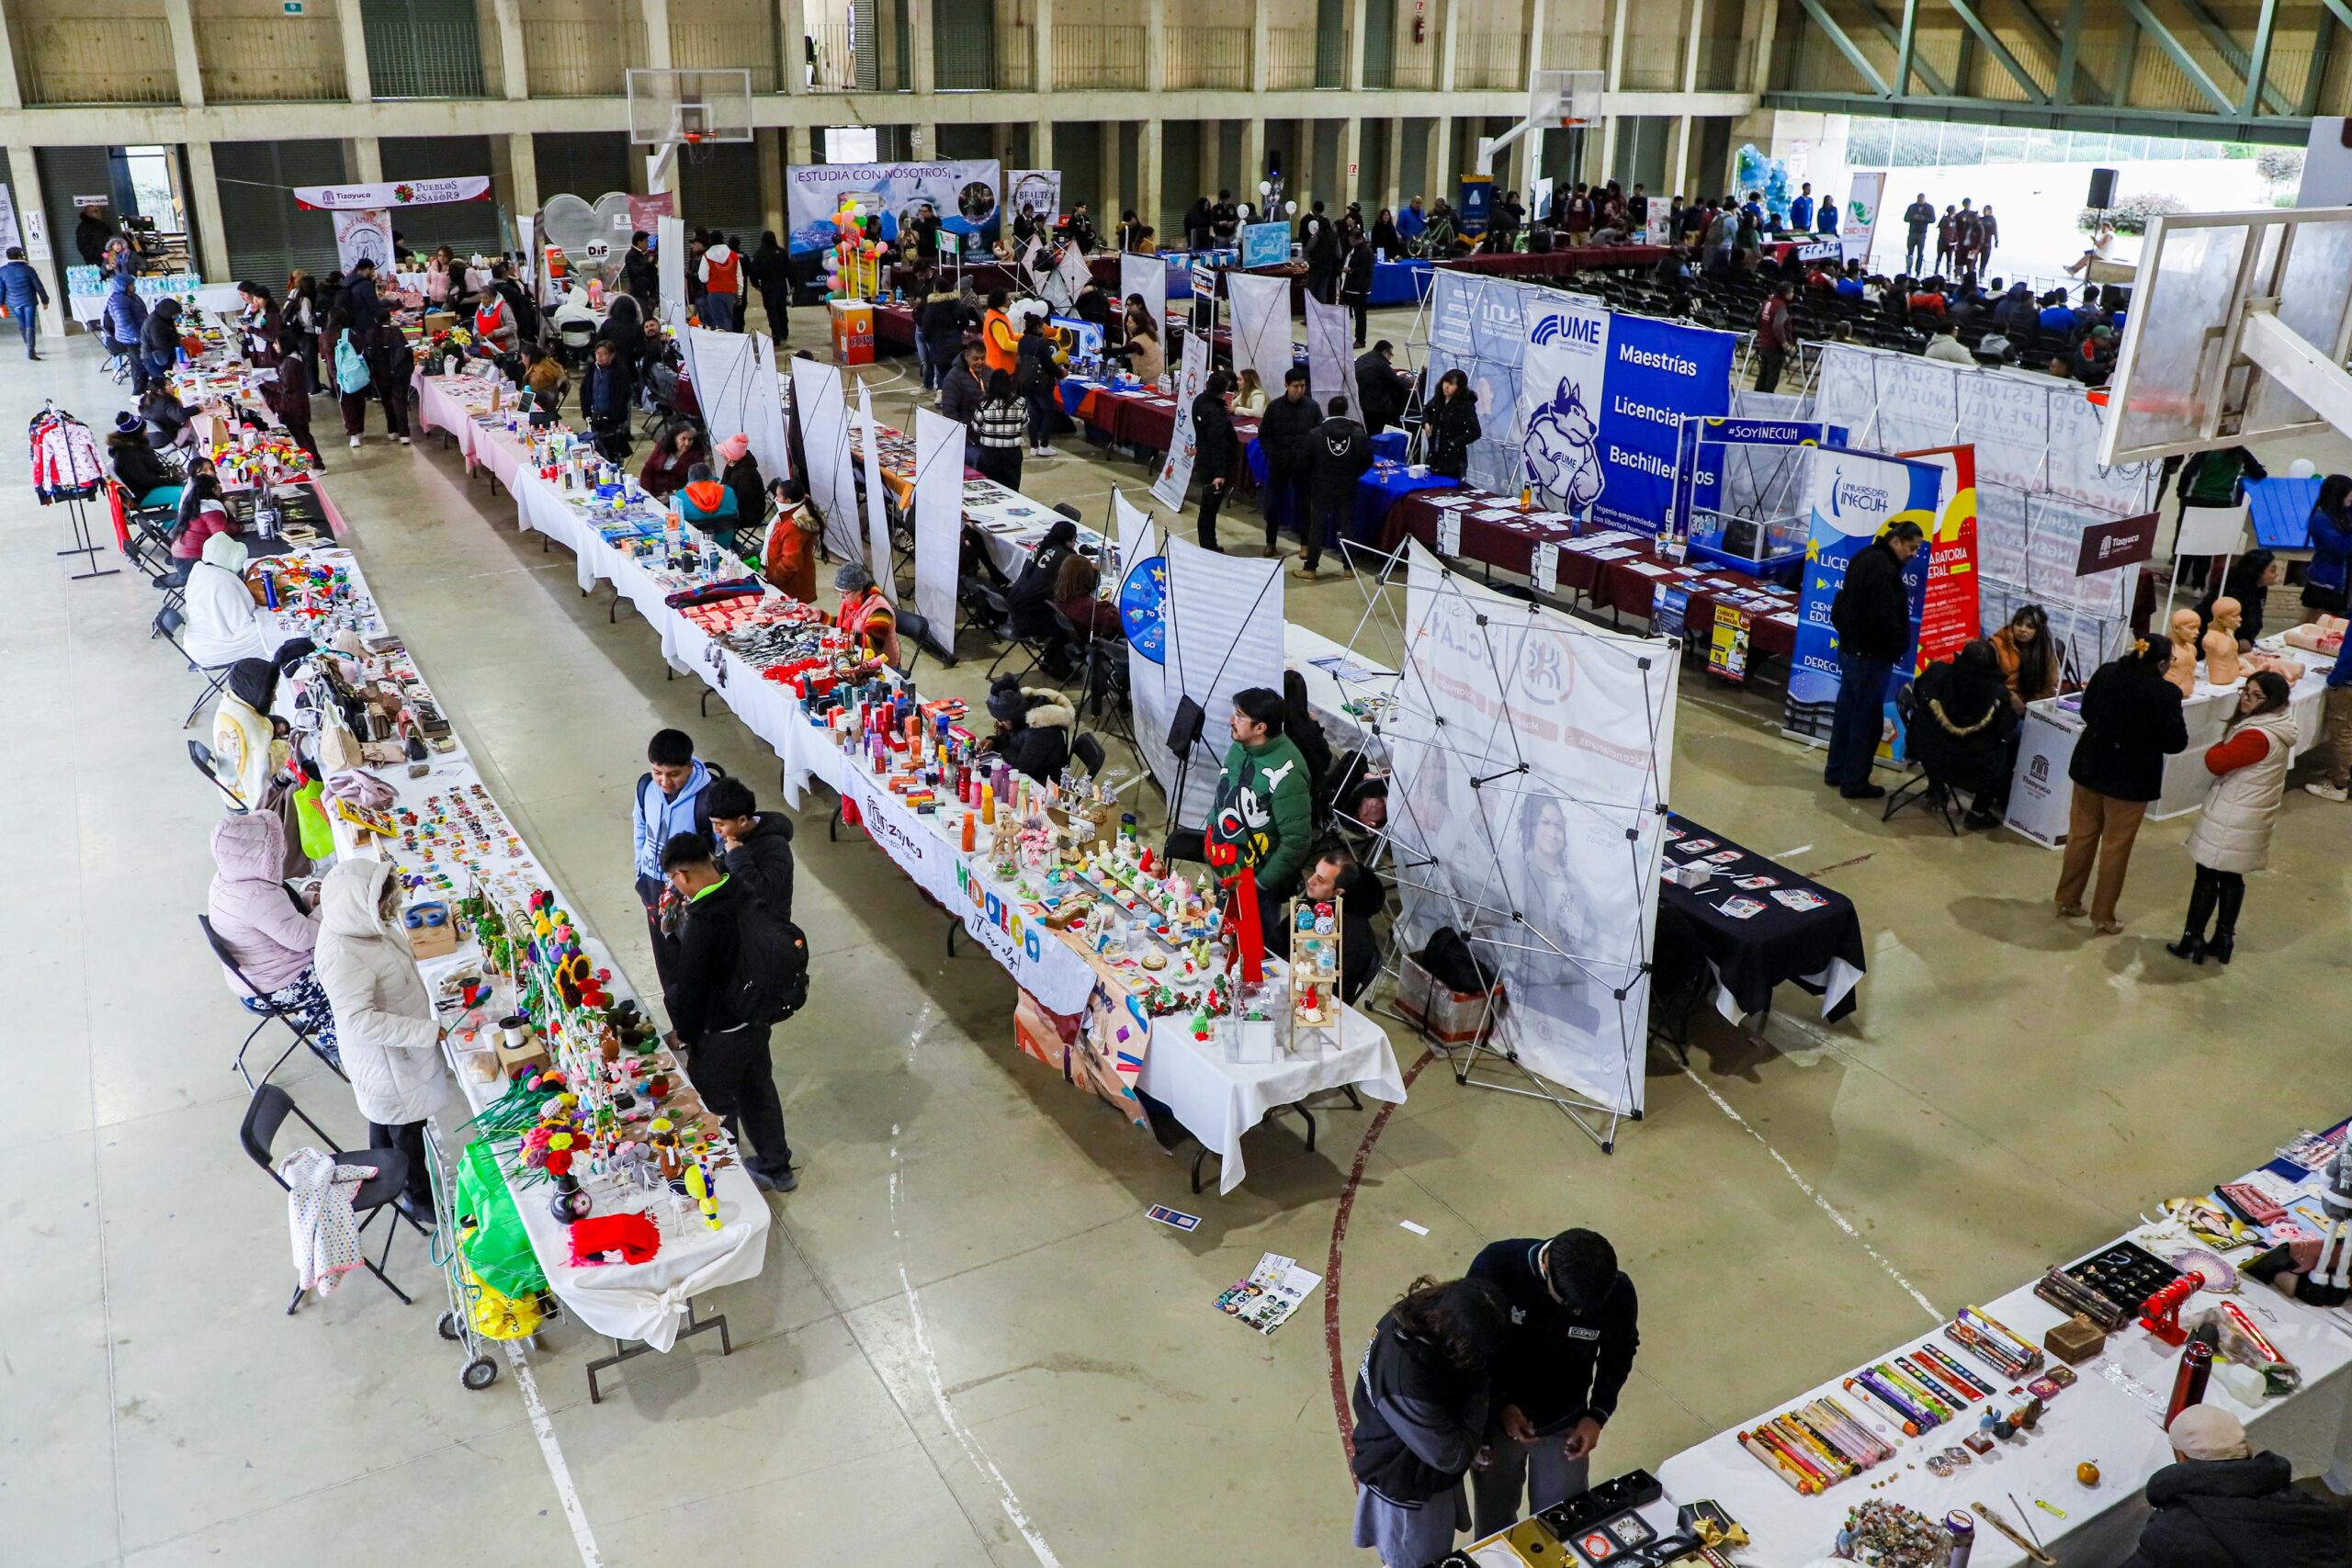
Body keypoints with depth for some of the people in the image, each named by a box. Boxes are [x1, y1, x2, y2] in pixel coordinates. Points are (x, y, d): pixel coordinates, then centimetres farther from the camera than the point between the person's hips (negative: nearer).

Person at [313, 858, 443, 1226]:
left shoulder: (357, 924, -11)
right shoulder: (343, 958, -38)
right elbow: (361, 1020, -36)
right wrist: (427, 1032, -33)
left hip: (396, 1043, 9)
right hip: (384, 1056, -9)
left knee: (385, 1117, 29)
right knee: (406, 1126, 12)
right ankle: (419, 1198, 34)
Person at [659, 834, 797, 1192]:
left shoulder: (701, 924, -32)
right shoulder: (746, 895, -10)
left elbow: (689, 988, -22)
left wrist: (682, 1032, -3)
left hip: (719, 1033, -8)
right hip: (756, 1018, 8)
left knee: (716, 1107, 16)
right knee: (759, 1090, 25)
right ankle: (776, 1167, 42)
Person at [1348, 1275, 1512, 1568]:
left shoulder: (1421, 1314, -19)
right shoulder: (1406, 1377, -44)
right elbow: (1451, 1455, -30)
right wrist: (1479, 1399, -21)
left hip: (1423, 1472, 7)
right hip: (1406, 1492, -7)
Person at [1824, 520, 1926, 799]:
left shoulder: (1865, 557, 10)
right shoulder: (1883, 569, -22)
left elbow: (1843, 605, 18)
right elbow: (1886, 618, -24)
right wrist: (1898, 648, -9)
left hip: (1850, 648, 10)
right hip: (1870, 654, -10)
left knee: (1847, 710, 17)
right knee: (1866, 717, -2)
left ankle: (1836, 771, 27)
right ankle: (1854, 782, 4)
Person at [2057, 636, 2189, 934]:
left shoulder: (2105, 672, -5)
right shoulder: (2166, 693, -20)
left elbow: (2086, 713, 8)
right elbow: (2177, 742, -14)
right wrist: (2149, 733, 5)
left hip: (2091, 766, 5)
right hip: (2130, 776, -5)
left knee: (2081, 834, 18)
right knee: (2115, 847, 7)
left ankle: (2068, 900, 29)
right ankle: (2102, 916, 15)